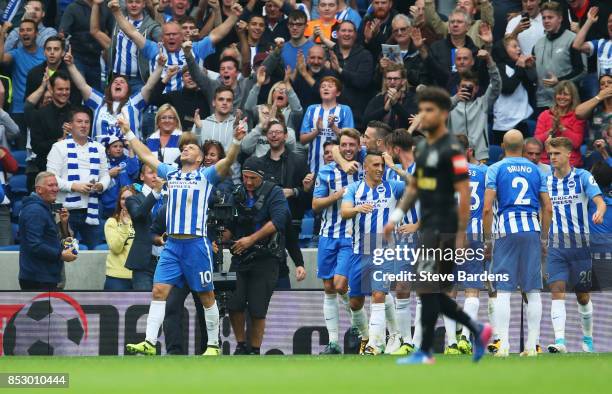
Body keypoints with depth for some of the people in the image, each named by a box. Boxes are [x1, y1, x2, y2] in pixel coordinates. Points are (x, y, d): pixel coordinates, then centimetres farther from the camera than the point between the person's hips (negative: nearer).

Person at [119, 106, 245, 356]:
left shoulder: (206, 176, 4)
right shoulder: (171, 174, 17)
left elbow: (228, 161, -11)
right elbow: (146, 156, 26)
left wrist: (237, 142, -27)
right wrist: (129, 134, 28)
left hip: (196, 244, -4)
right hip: (172, 244, 4)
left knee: (206, 295, 2)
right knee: (159, 291, -5)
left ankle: (213, 345, 9)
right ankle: (150, 343, -7)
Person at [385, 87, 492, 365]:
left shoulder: (451, 150, -13)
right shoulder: (423, 148, 14)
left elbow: (464, 195, -15)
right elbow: (414, 187, 24)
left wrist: (461, 235, -17)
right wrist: (396, 216, 14)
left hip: (442, 231, -9)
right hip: (427, 228, 9)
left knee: (427, 291, -6)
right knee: (432, 293, 10)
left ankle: (425, 353, 0)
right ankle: (477, 330, 21)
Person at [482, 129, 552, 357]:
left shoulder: (496, 169, 2)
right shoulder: (536, 170, 11)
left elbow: (487, 209, -5)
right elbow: (547, 208, 8)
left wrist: (487, 241, 3)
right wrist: (543, 239, 16)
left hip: (507, 230, -2)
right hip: (533, 231, 2)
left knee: (503, 290, 0)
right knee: (533, 291, 6)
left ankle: (503, 345, -6)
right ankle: (531, 345, 6)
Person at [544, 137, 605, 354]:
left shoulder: (583, 177, -2)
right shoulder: (545, 180, 7)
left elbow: (599, 201, -14)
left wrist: (599, 212, -36)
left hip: (579, 244, -1)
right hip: (555, 245, 1)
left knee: (583, 296, 9)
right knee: (557, 291, -14)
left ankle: (588, 338, 28)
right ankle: (559, 340, -22)